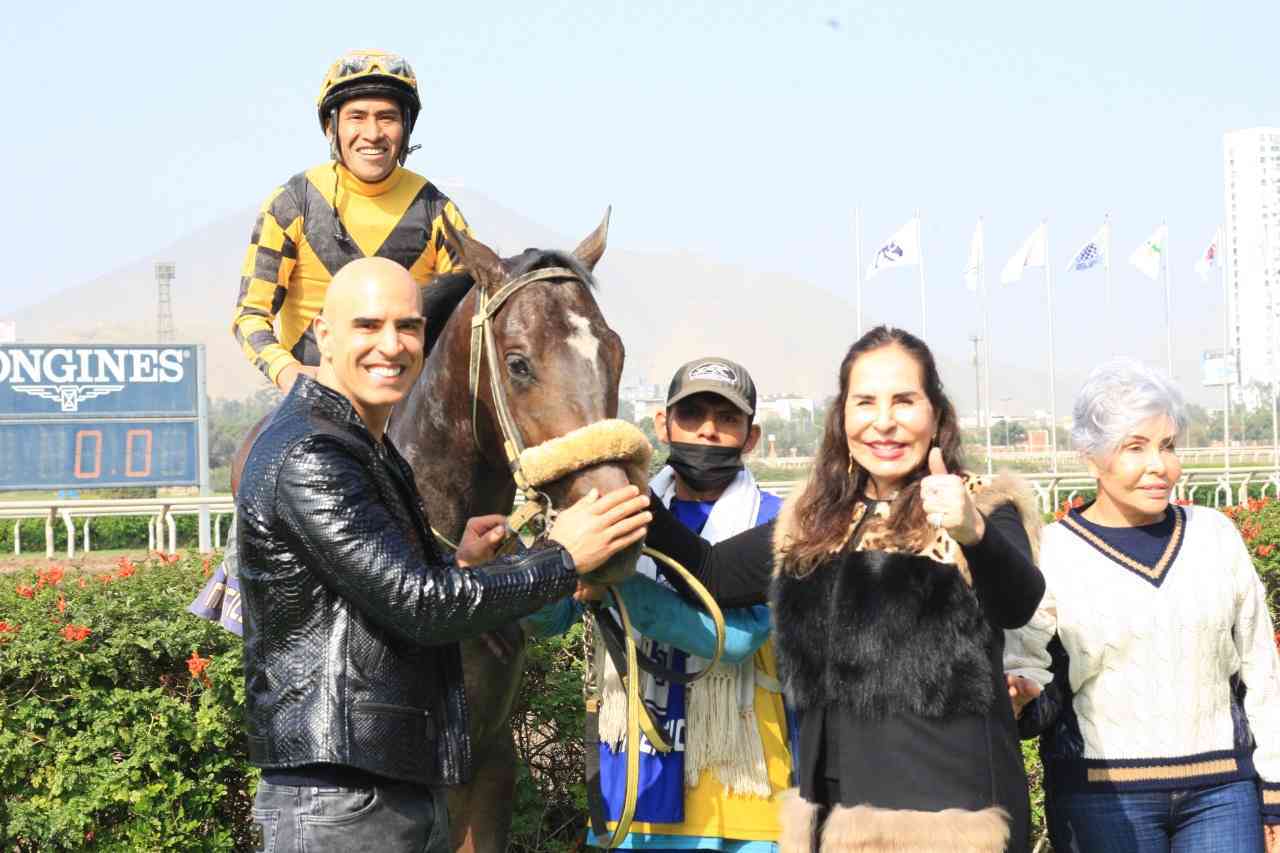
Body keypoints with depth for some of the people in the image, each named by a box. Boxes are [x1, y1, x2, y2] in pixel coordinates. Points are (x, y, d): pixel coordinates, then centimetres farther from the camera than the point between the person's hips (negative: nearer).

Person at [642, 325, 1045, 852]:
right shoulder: (813, 525, 10)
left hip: (950, 806, -4)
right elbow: (709, 573, 18)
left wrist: (973, 534, -43)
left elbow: (1019, 604, -22)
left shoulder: (983, 510, -5)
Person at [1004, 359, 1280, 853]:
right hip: (1103, 798, -2)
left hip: (1222, 791, 2)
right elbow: (1024, 678, 1)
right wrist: (1022, 696, -23)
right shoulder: (1051, 554, -2)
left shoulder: (1215, 536, 6)